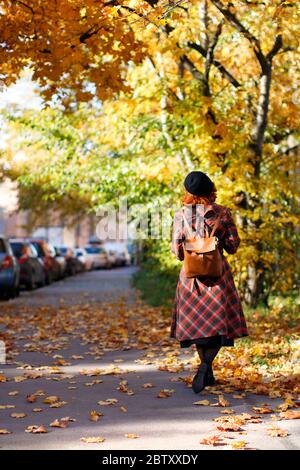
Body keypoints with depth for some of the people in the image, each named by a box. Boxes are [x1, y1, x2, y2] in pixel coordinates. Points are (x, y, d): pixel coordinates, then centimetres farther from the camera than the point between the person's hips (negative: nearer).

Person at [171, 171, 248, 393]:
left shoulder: (181, 215, -4)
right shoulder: (222, 212, -4)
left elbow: (177, 250, -5)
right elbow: (233, 245, -2)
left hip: (191, 275, 1)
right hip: (218, 272, -1)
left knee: (197, 322, 12)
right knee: (220, 322, 3)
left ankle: (208, 373, 15)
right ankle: (206, 364, -19)